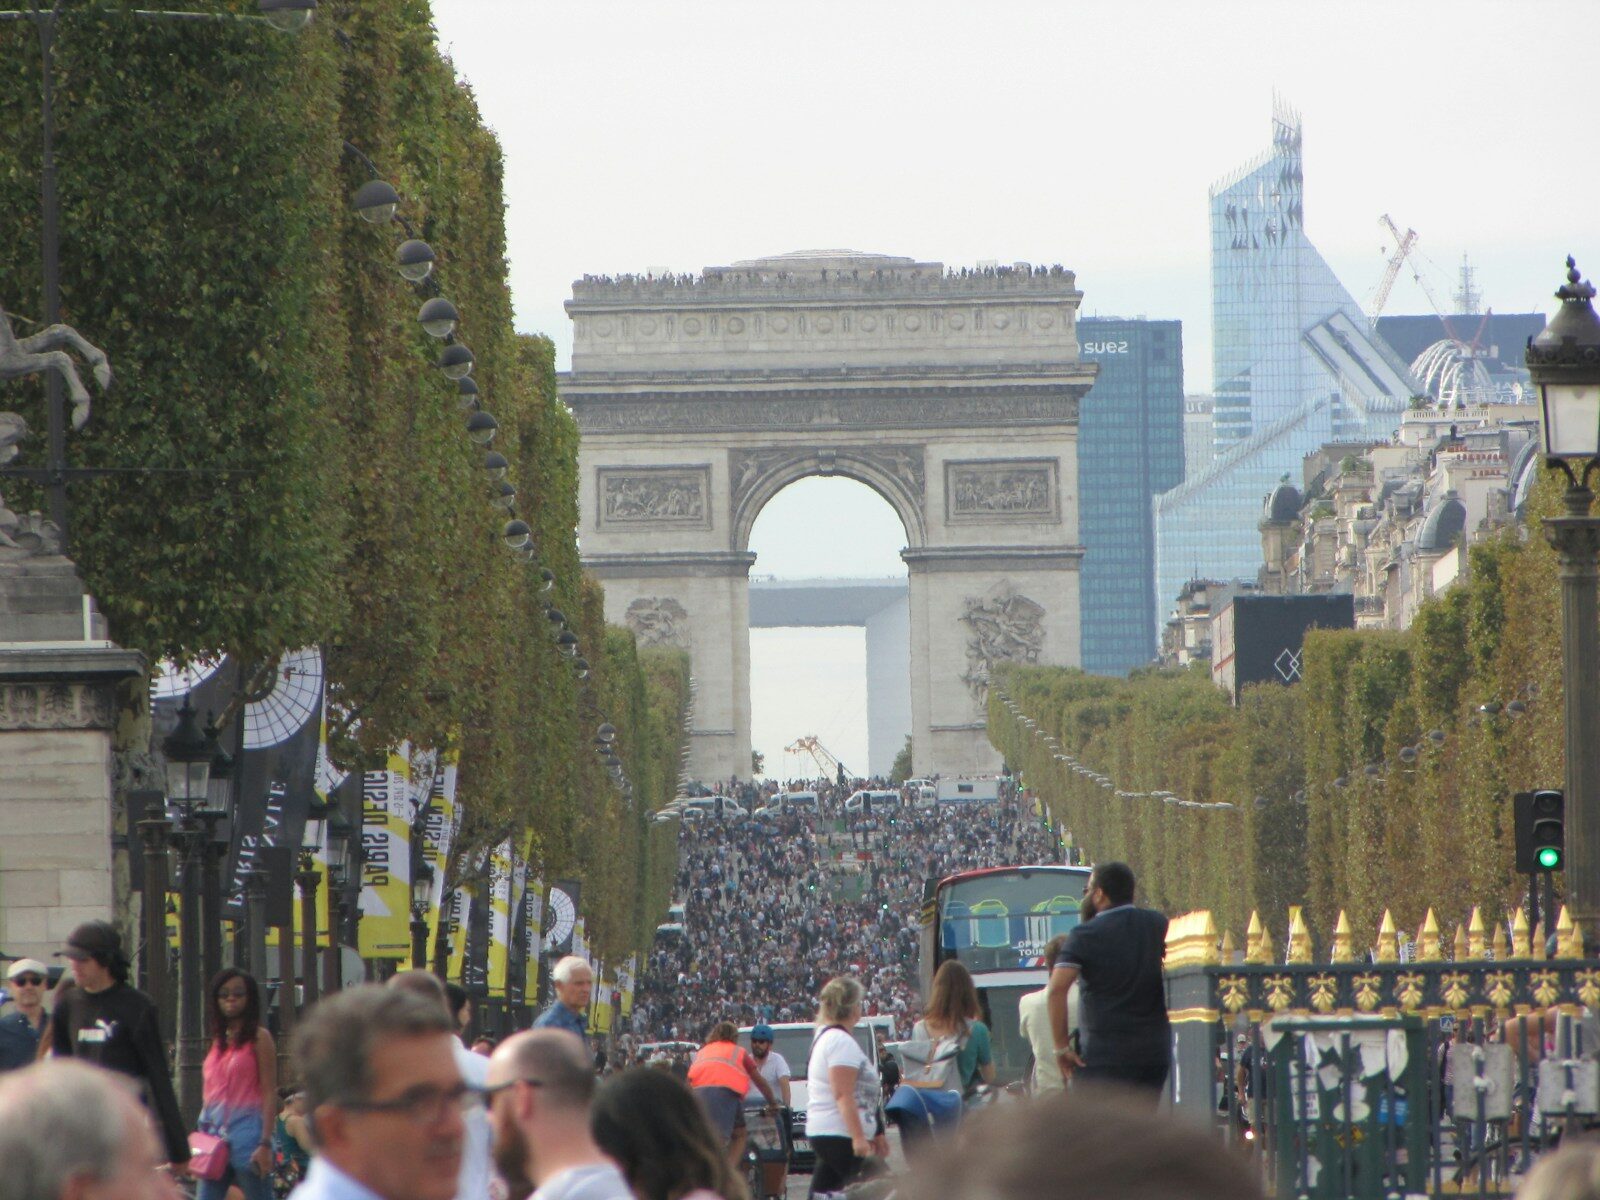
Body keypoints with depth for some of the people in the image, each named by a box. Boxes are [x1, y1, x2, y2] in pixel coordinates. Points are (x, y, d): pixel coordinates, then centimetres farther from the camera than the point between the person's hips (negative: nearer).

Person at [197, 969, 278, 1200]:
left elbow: (269, 1093, -8)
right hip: (215, 1135, 7)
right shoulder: (219, 1040, 15)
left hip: (246, 1134, -7)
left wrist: (265, 1144, -15)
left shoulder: (259, 1038, -3)